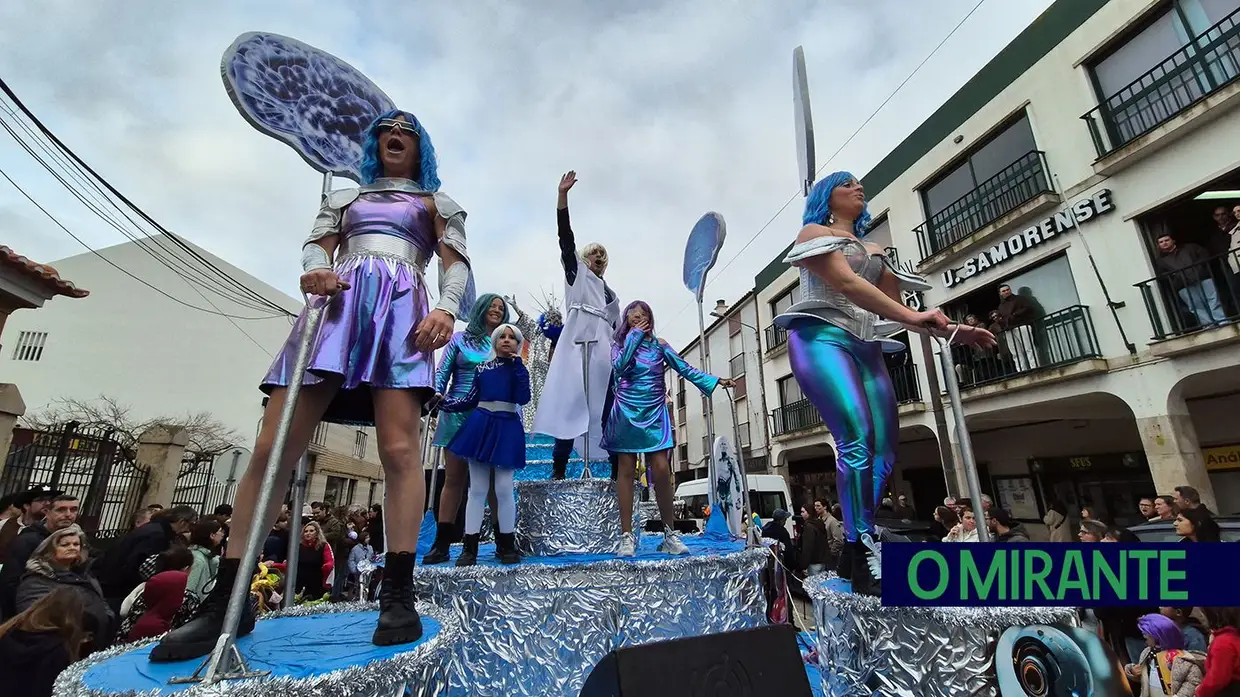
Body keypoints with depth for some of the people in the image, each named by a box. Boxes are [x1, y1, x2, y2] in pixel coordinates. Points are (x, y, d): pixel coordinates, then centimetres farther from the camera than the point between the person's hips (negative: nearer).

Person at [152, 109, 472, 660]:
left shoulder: (435, 203, 24)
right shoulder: (344, 196, 32)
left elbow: (456, 263, 9)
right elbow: (317, 246, 18)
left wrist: (447, 309, -12)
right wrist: (315, 269, -8)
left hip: (401, 307, -3)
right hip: (339, 302, 3)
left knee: (399, 447, -20)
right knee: (270, 447, -7)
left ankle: (398, 596, -16)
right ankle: (226, 602, 1)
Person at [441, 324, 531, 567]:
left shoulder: (520, 369, 8)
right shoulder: (483, 368, 12)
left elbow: (523, 398, -9)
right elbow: (470, 401, 14)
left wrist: (517, 366, -10)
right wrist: (442, 402, 5)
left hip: (506, 429, -2)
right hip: (480, 426, 2)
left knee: (504, 489, -3)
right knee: (477, 489, 2)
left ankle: (507, 546, 10)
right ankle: (469, 548, 8)